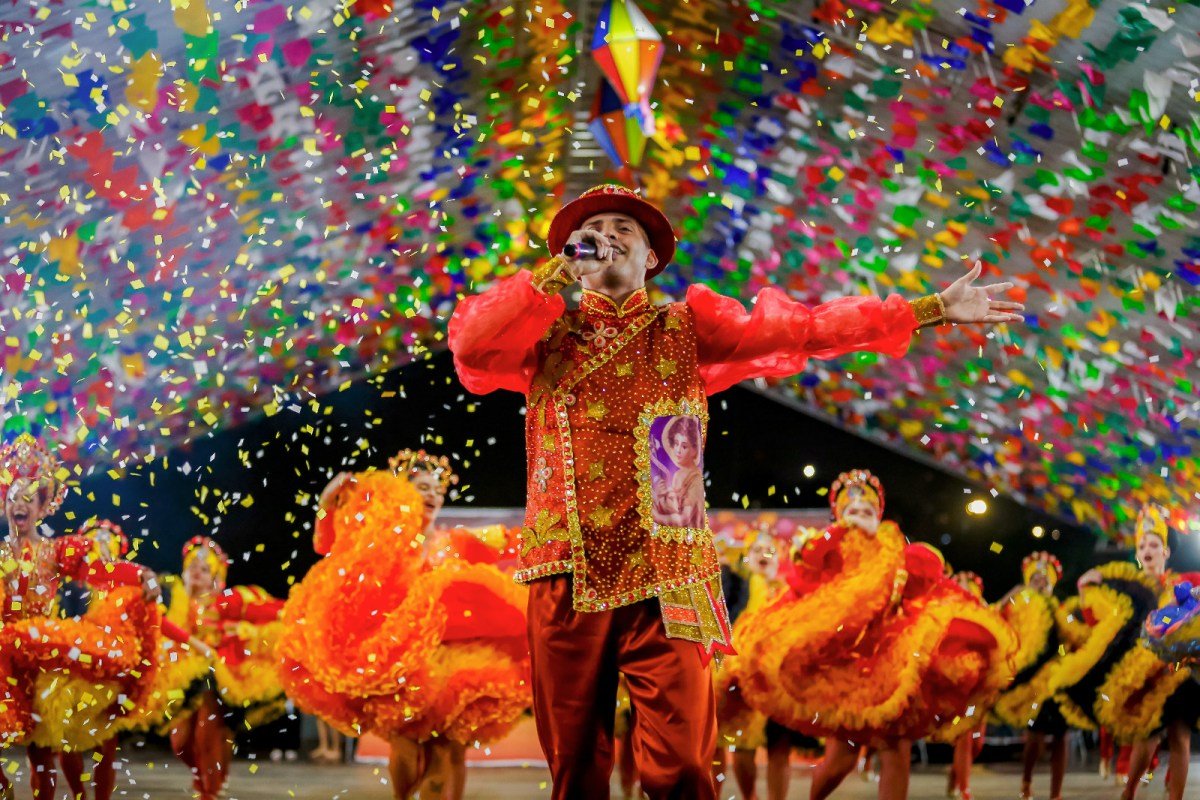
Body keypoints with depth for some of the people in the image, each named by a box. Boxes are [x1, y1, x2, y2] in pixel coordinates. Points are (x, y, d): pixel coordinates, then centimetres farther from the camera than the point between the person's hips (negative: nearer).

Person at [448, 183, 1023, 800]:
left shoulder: (686, 330, 12)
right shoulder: (545, 334, 16)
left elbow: (804, 328, 5)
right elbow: (469, 342, -1)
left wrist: (936, 308, -1)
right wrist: (551, 276, -1)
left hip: (663, 581, -1)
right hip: (568, 581, 1)